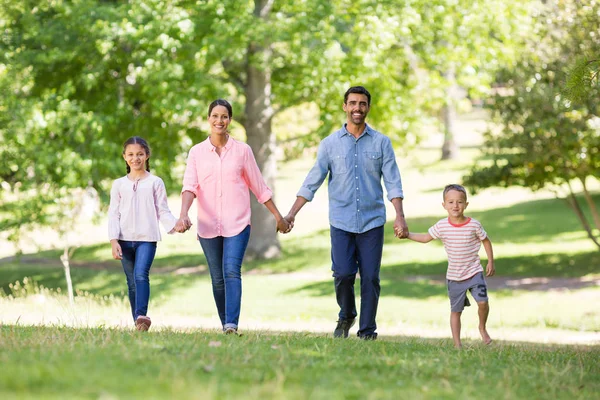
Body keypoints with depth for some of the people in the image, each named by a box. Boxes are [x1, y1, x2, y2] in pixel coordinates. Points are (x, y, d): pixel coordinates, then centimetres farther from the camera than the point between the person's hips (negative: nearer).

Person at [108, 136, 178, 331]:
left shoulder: (155, 182, 7)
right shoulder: (119, 185, 11)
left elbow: (162, 211, 5)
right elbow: (113, 214, 6)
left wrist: (174, 225, -14)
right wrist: (114, 241, -6)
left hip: (147, 237, -3)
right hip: (125, 238, 3)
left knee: (141, 275, -22)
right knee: (131, 282, 6)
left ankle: (141, 315, -34)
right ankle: (138, 322, 10)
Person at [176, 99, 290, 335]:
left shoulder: (242, 151, 4)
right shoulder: (197, 152, 6)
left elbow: (259, 187, 11)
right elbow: (189, 186, -6)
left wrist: (278, 217, 15)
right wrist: (183, 214, -23)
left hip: (237, 225, -2)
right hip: (208, 226, 2)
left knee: (232, 271, -19)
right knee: (217, 279, 6)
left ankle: (232, 325, -29)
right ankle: (225, 326, 16)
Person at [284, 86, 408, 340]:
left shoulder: (381, 142, 4)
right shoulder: (330, 144, 5)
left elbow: (393, 182, 0)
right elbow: (312, 181, 3)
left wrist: (400, 216, -12)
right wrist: (292, 213, -5)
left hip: (372, 222, 0)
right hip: (341, 223, 0)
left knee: (370, 278, -2)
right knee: (343, 274, -8)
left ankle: (367, 332, 8)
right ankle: (346, 316, 20)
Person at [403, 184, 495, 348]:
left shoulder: (474, 225, -9)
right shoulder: (442, 226, -6)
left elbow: (486, 241, 6)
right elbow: (426, 237, 8)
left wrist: (490, 262, 3)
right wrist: (407, 234, -3)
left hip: (474, 272, -2)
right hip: (454, 277, 2)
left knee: (482, 301, -18)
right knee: (455, 310, 8)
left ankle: (482, 328, 10)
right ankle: (457, 344, 15)